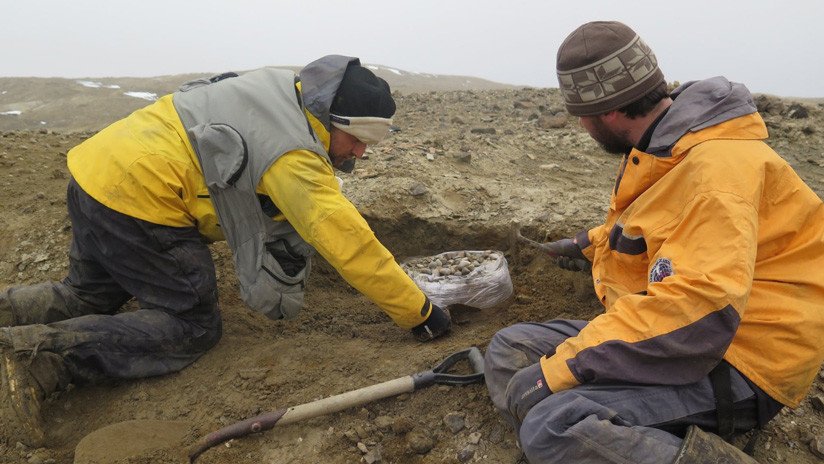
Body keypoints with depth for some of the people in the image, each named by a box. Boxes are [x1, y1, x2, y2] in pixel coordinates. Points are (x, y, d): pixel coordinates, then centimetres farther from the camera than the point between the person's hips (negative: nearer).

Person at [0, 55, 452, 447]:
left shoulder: (280, 87, 5)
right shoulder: (296, 158, -21)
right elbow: (350, 243, -24)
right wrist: (420, 312, -15)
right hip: (137, 203, -10)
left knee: (87, 297, 29)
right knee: (192, 329, -1)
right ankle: (39, 357, -12)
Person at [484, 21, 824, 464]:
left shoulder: (715, 164, -23)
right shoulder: (661, 147, 9)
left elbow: (701, 309, -33)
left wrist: (559, 370, -30)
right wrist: (591, 243, 44)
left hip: (732, 369, -10)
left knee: (552, 428, -31)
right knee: (508, 347, -2)